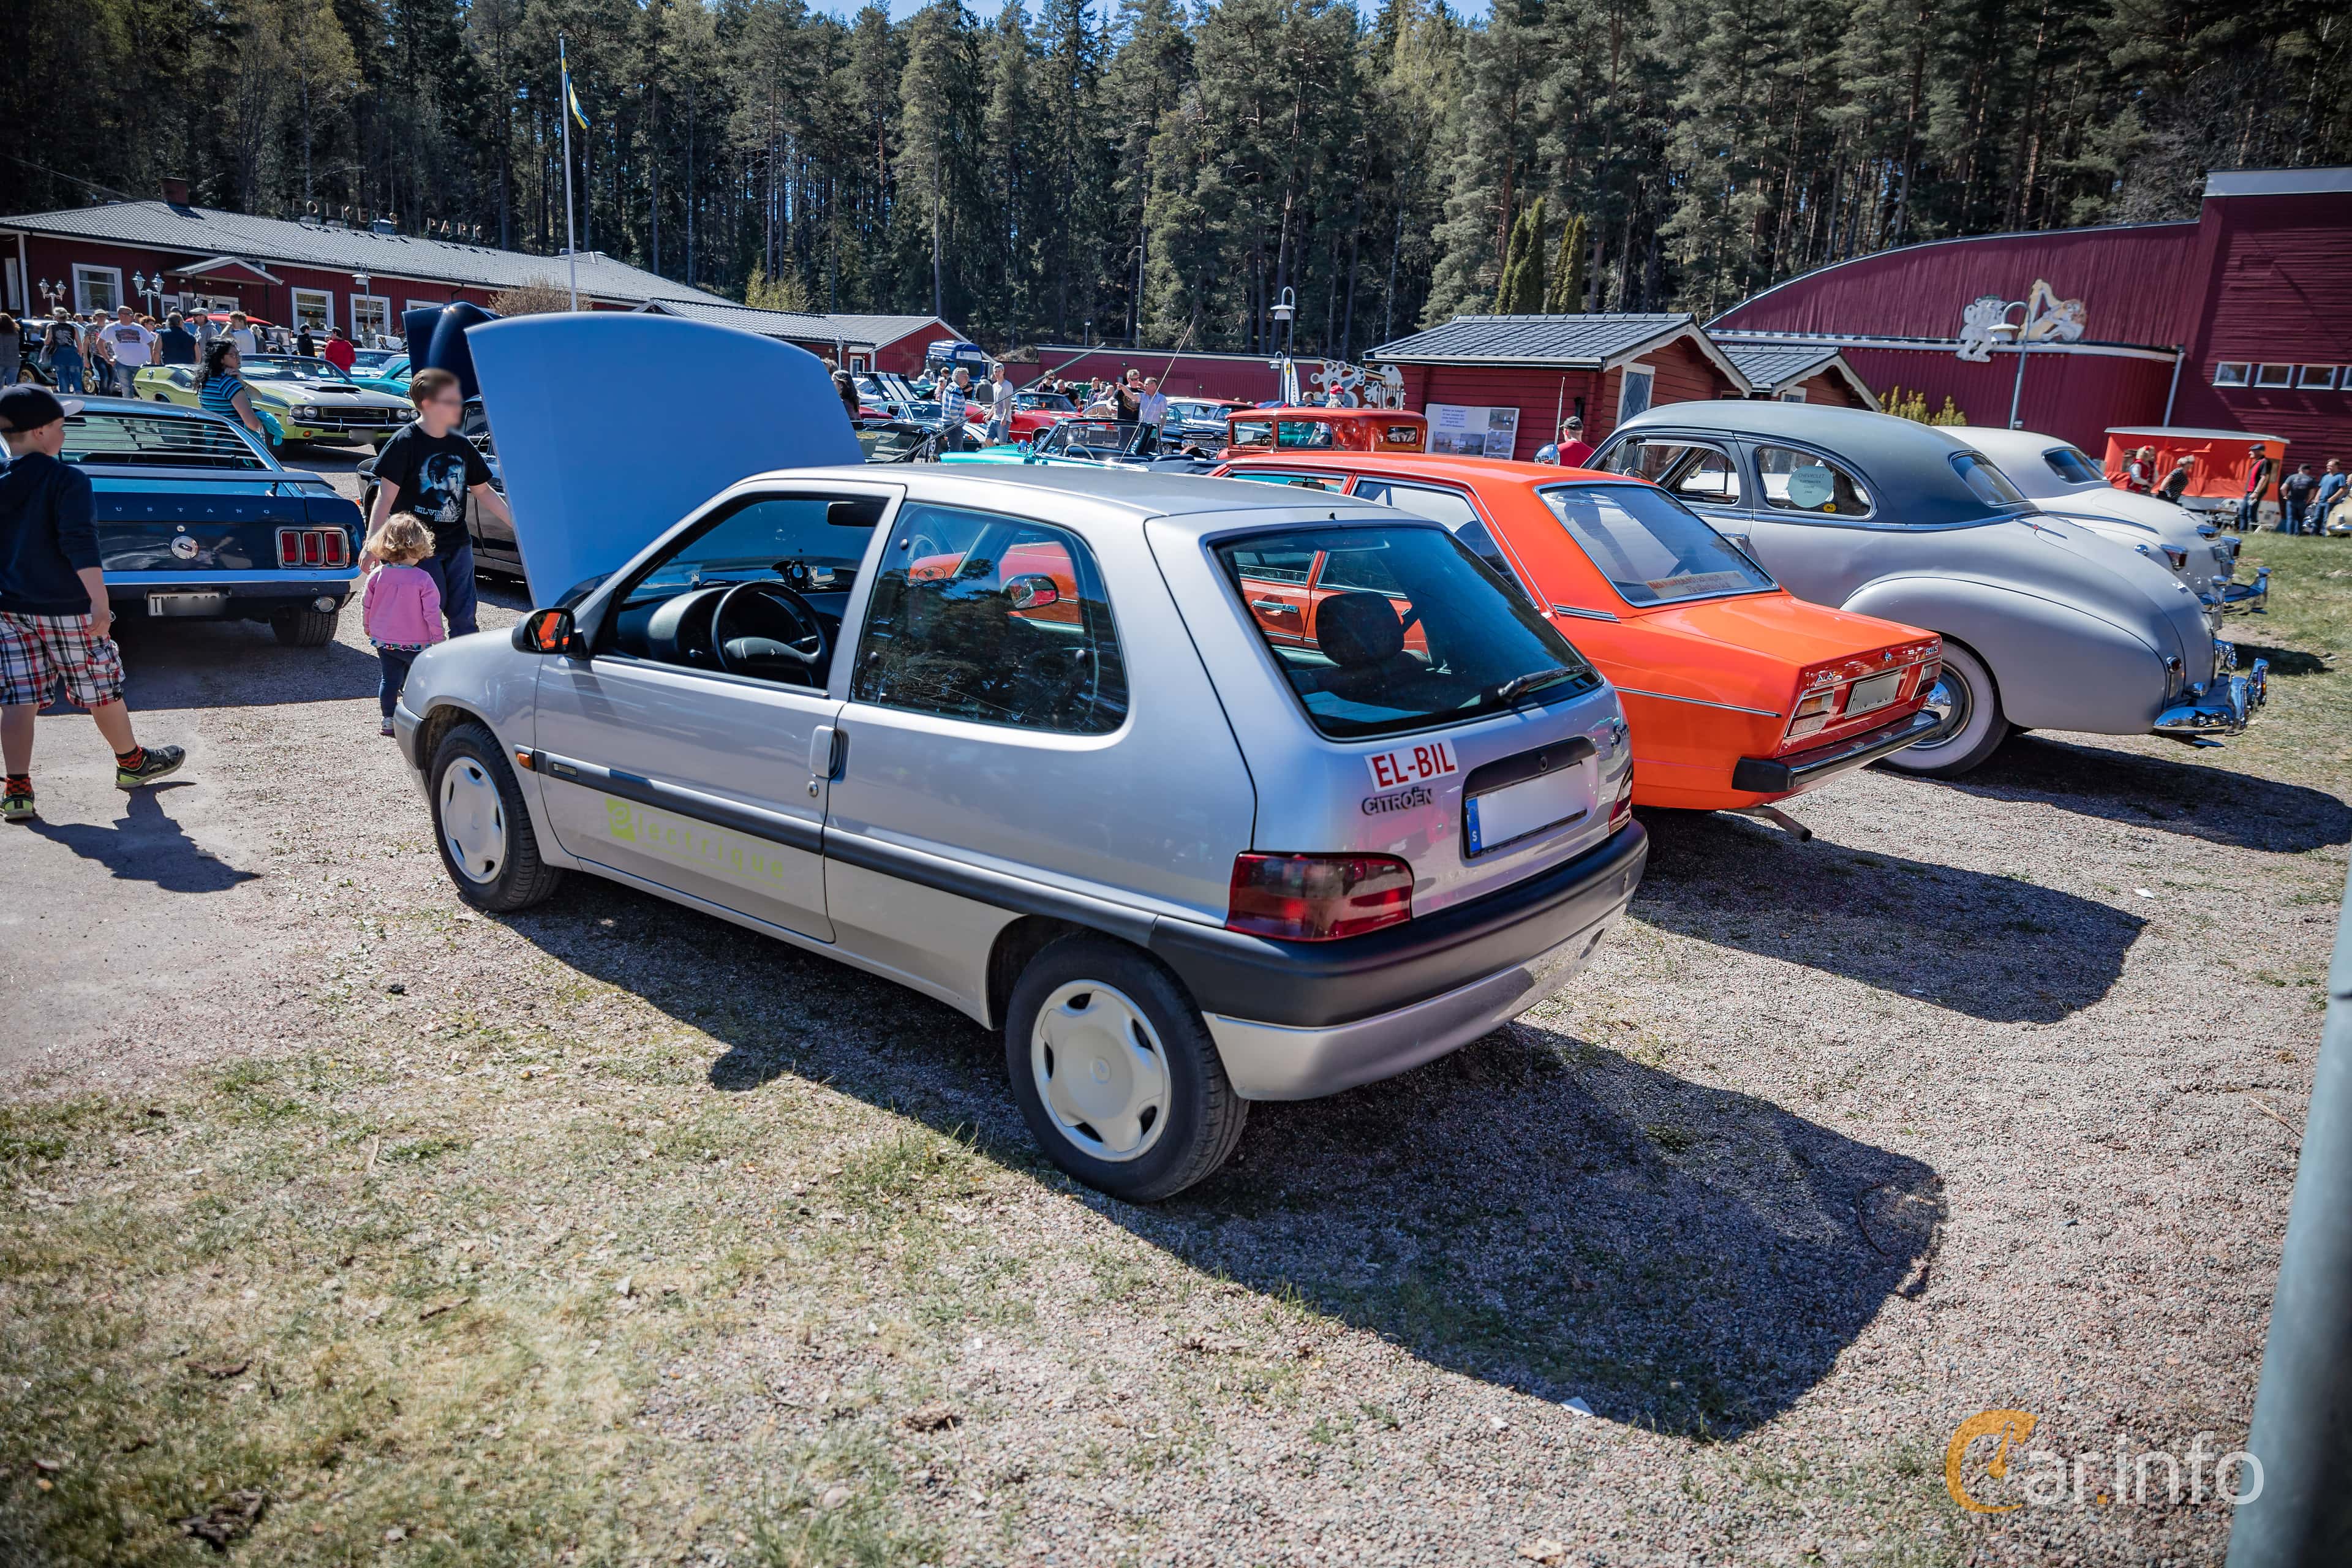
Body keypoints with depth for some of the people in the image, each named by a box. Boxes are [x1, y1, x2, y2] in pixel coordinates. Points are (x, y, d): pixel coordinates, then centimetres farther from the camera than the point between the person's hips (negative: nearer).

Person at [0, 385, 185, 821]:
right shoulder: (67, 480, -14)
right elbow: (80, 545, -23)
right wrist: (100, 604, -24)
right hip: (65, 610, -5)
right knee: (102, 689, 12)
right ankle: (132, 763, 30)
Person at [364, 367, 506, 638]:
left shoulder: (461, 445, 9)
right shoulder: (405, 442, -9)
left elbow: (482, 491, 17)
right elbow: (386, 496, -11)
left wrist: (515, 522, 8)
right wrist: (371, 544, -15)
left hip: (457, 545, 6)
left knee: (463, 617, 8)